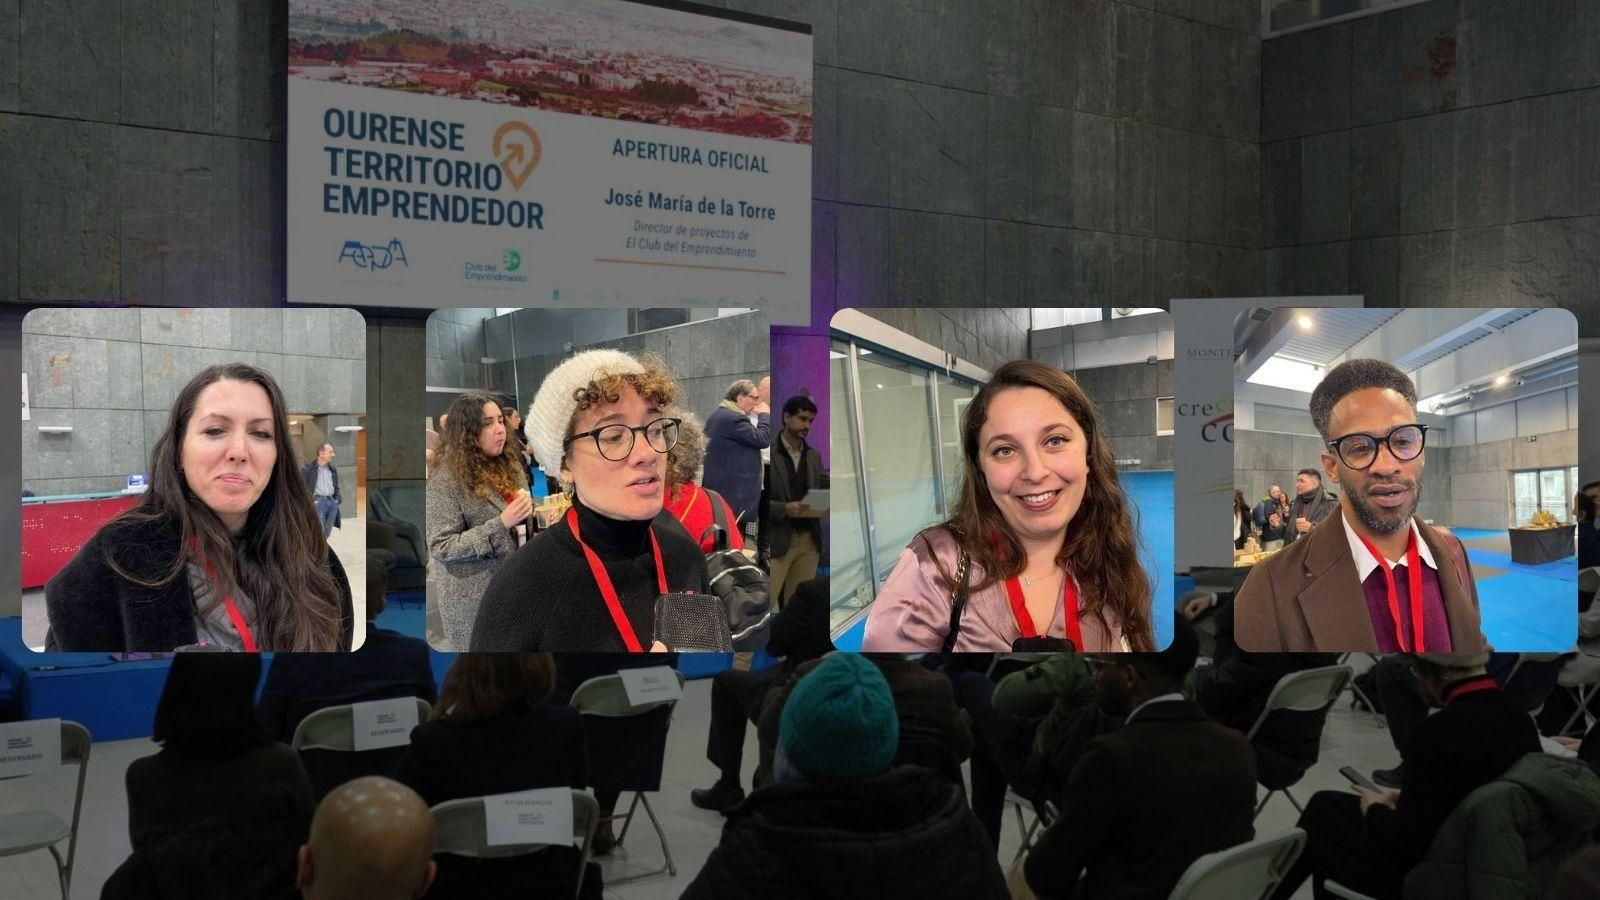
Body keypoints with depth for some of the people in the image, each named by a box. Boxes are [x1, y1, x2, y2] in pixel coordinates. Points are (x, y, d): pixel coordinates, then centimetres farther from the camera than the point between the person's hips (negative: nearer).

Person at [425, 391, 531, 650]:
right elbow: (440, 547, -18)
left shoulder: (507, 464, 5)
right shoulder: (446, 480, -15)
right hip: (472, 598, -6)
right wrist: (501, 524, -25)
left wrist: (526, 510, -6)